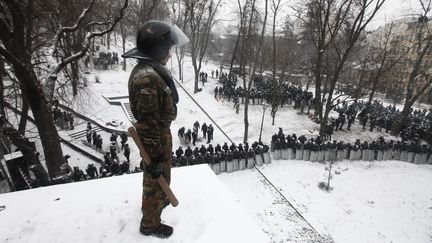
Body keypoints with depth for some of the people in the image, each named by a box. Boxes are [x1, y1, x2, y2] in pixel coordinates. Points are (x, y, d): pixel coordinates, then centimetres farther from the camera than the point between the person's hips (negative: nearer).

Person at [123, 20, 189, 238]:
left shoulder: (151, 69, 4)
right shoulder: (147, 78, -30)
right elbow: (147, 123, -29)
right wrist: (156, 155, -22)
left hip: (160, 132, 10)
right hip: (156, 137, -10)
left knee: (159, 176, 30)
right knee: (156, 179, 10)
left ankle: (152, 202, 56)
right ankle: (150, 224, 34)